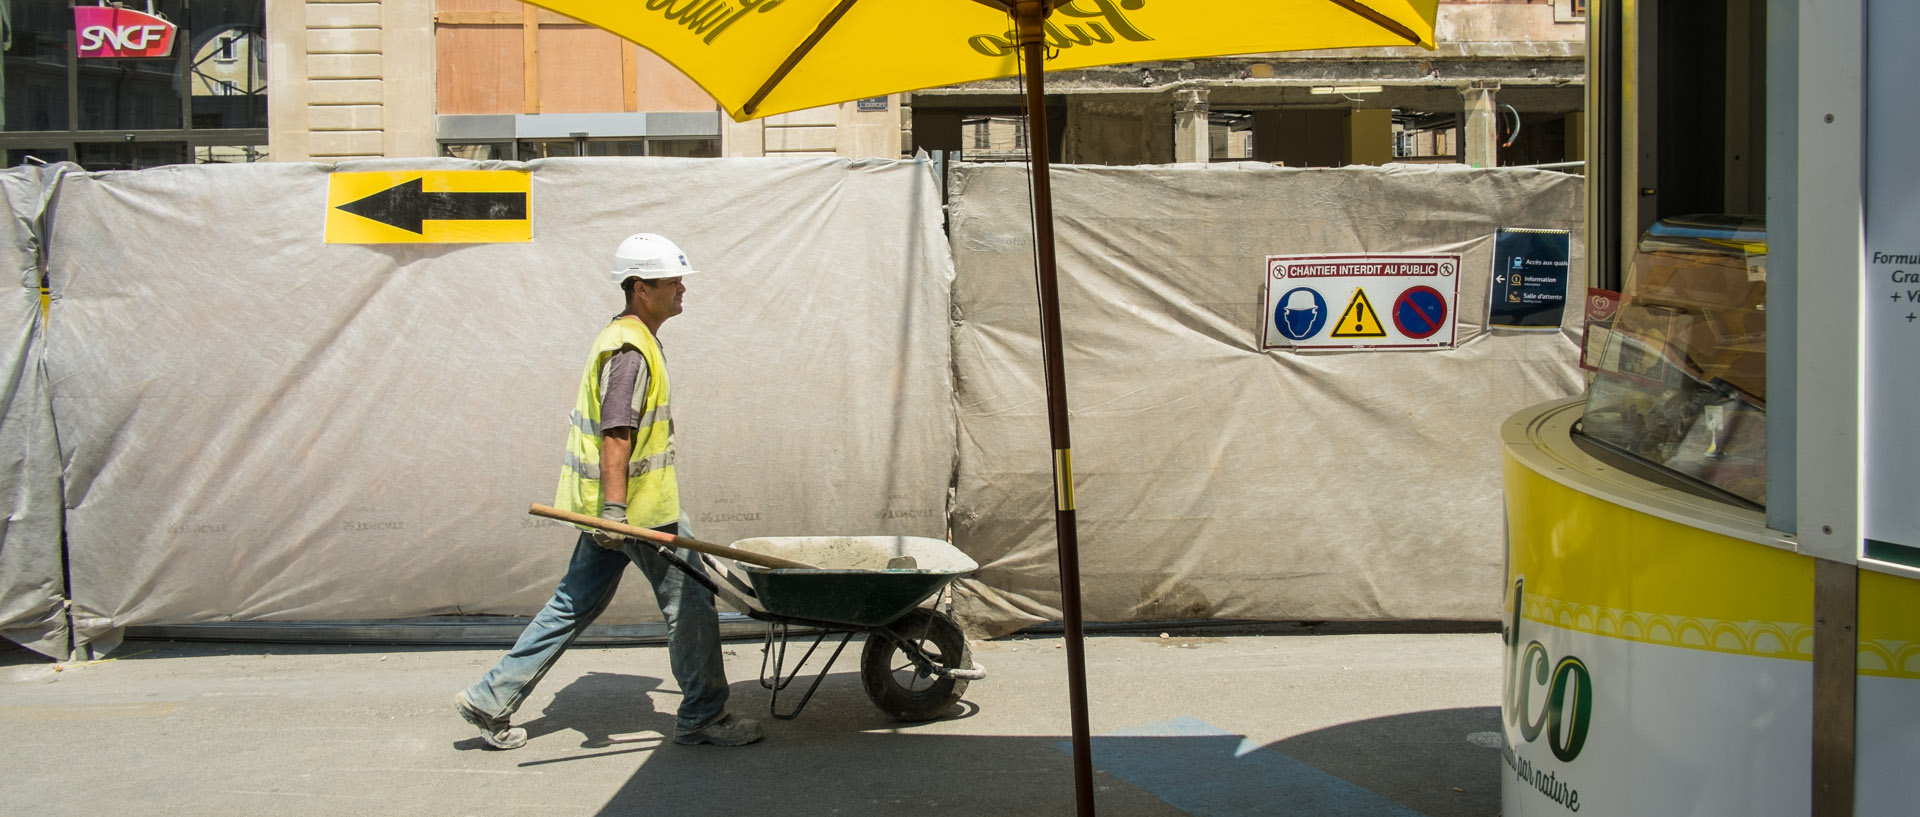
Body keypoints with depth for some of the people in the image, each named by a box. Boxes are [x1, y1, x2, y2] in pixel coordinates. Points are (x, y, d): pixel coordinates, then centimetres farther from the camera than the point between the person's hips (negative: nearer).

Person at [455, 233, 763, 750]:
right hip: (641, 507, -10)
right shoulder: (631, 350, -17)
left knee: (575, 605, 12)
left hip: (612, 505, 10)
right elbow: (616, 436, -24)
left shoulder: (622, 338, 16)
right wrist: (614, 510, -28)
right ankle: (702, 718, 11)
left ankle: (491, 701, 14)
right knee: (689, 602, 1)